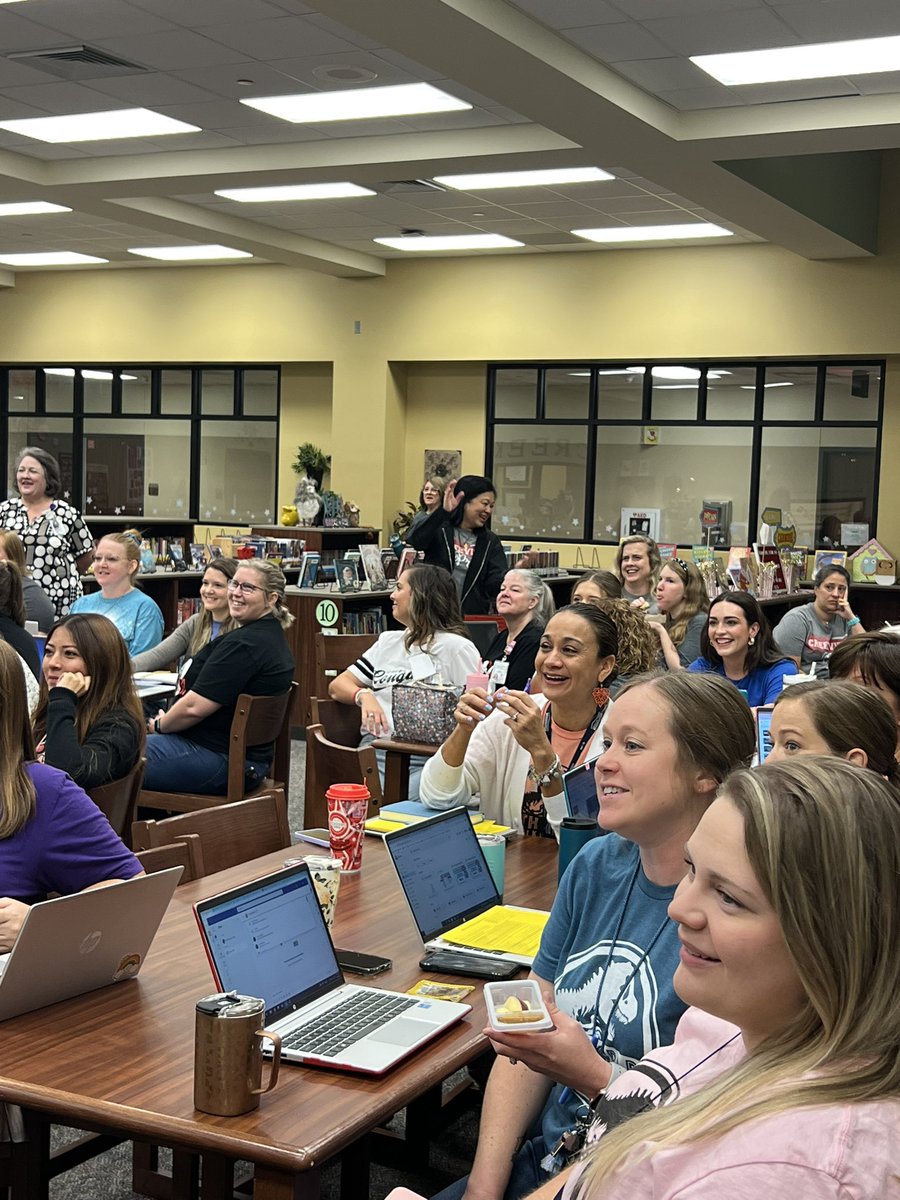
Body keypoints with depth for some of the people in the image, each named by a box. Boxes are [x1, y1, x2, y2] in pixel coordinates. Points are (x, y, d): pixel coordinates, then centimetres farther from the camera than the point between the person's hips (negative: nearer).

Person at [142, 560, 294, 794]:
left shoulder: (244, 644, -21)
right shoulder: (271, 637, 12)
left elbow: (194, 707, -22)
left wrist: (159, 725, -3)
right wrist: (169, 719, 11)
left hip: (219, 760, -11)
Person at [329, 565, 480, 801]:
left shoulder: (457, 647, 7)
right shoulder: (388, 641, 26)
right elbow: (338, 685, 19)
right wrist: (363, 695, -3)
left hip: (425, 758, -4)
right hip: (375, 748, 4)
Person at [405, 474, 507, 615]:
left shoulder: (491, 542, 9)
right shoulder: (439, 529, -1)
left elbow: (495, 585, -1)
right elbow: (413, 542, -22)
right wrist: (444, 512, -31)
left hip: (472, 616, 3)